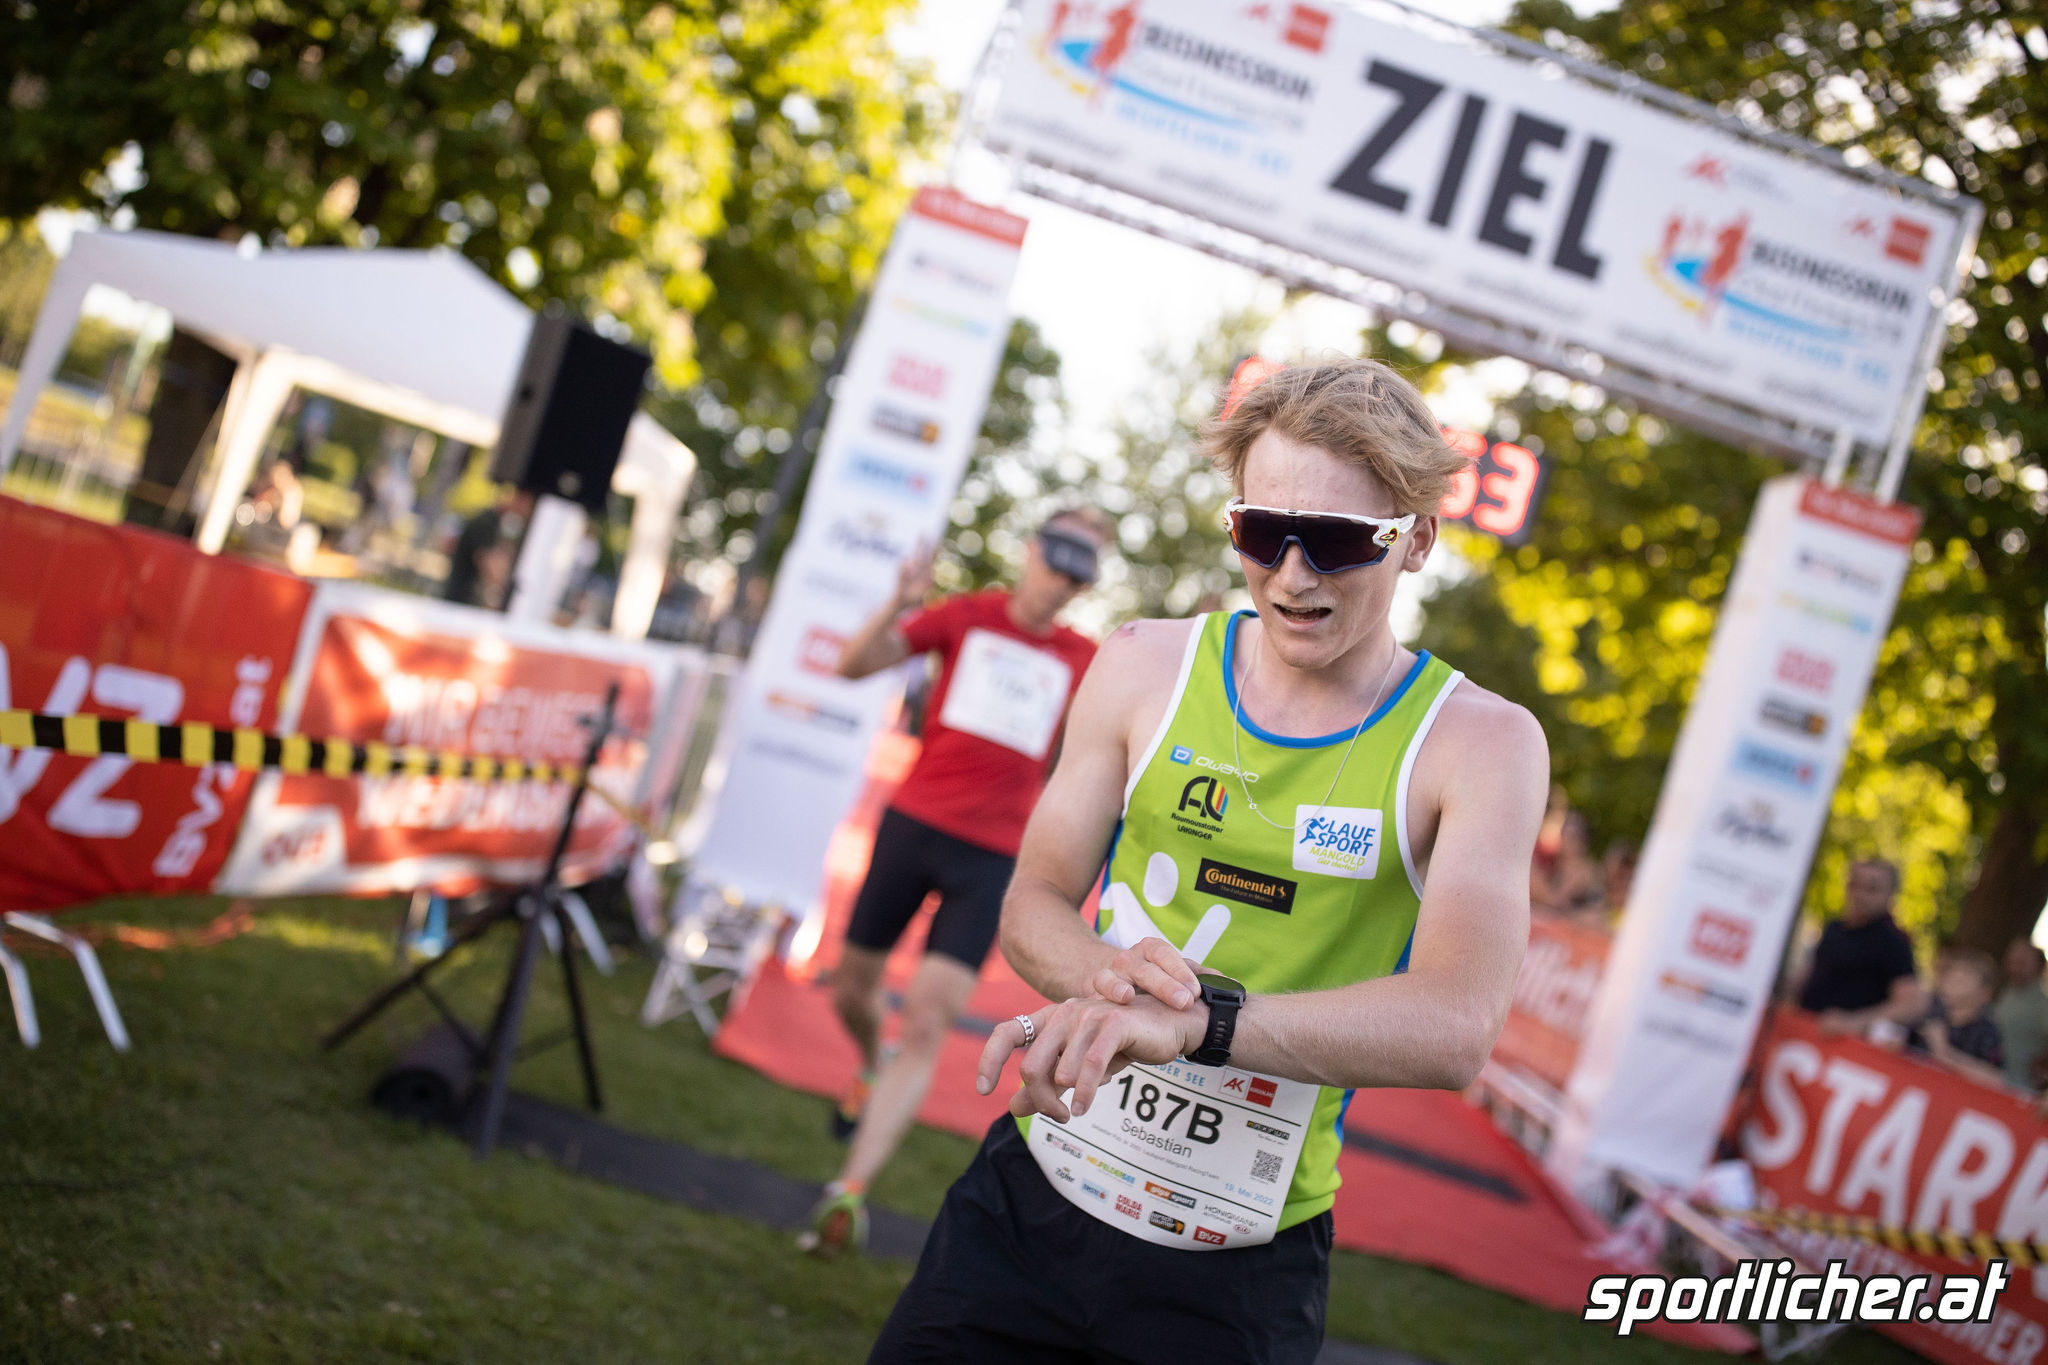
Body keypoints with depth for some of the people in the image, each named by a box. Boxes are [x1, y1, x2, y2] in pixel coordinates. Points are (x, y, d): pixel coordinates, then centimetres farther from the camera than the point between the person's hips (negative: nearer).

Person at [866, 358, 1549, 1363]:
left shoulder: (1482, 744, -9)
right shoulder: (1148, 667, -1)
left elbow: (1455, 1027, -22)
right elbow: (1032, 903, 4)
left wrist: (1192, 1020, -37)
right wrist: (1109, 974, -20)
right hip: (1031, 1198, 2)